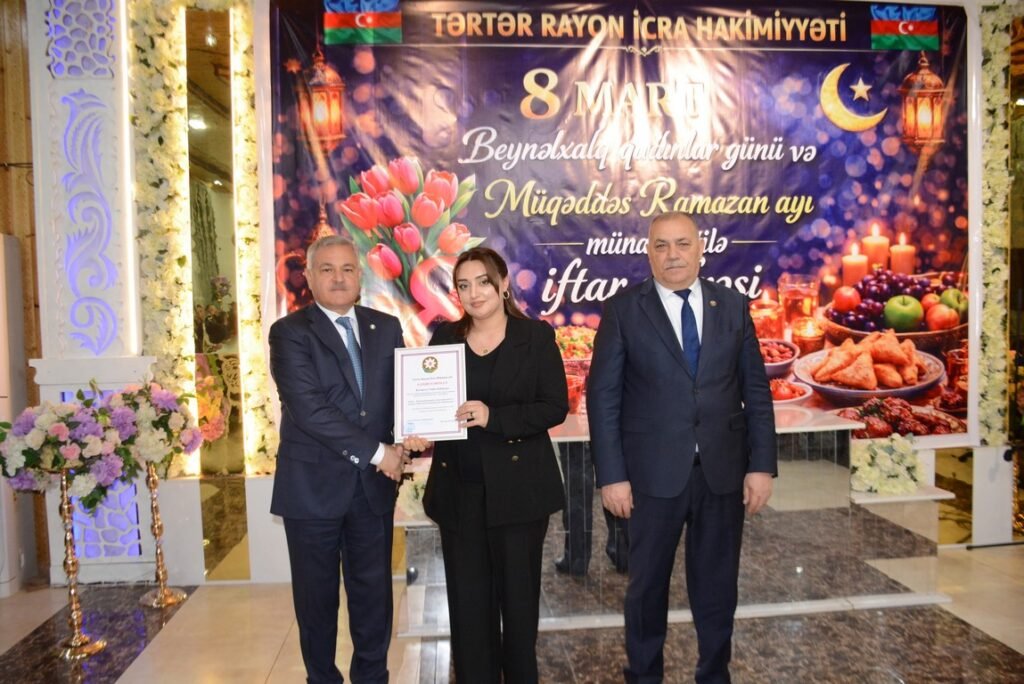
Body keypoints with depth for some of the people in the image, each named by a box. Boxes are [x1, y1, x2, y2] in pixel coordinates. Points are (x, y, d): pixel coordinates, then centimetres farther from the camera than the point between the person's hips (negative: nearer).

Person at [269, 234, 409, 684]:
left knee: (374, 591, 13)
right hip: (313, 485, -3)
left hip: (374, 484, 4)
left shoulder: (386, 328, 7)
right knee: (317, 596, 12)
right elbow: (308, 409, -19)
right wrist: (376, 452, -18)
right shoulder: (290, 333, -8)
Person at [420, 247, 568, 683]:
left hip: (518, 486, -2)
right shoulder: (444, 336, 7)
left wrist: (494, 417, -20)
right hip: (459, 487, 3)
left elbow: (555, 407, -9)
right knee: (467, 597, 10)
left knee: (518, 592, 10)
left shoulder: (536, 336, -3)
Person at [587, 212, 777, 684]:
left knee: (717, 584, 15)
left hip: (723, 470, 2)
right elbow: (603, 396, -6)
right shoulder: (623, 309, -4)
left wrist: (761, 465, -1)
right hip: (654, 471, -2)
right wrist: (611, 475, -10)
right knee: (647, 584, 13)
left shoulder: (733, 305, 4)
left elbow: (756, 391, 5)